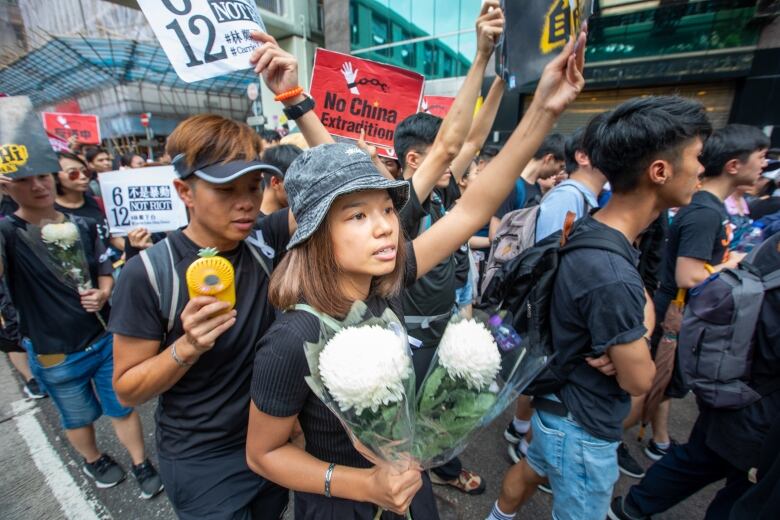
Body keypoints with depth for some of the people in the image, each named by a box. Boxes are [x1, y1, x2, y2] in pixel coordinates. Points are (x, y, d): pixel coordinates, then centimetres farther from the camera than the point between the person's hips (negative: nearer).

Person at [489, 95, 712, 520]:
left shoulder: (591, 230, -6)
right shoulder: (611, 275, -36)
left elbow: (642, 300, 4)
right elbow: (638, 380, -22)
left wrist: (634, 332, -16)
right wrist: (640, 340, -3)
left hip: (557, 403, 9)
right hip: (583, 427, -8)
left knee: (531, 469, 31)